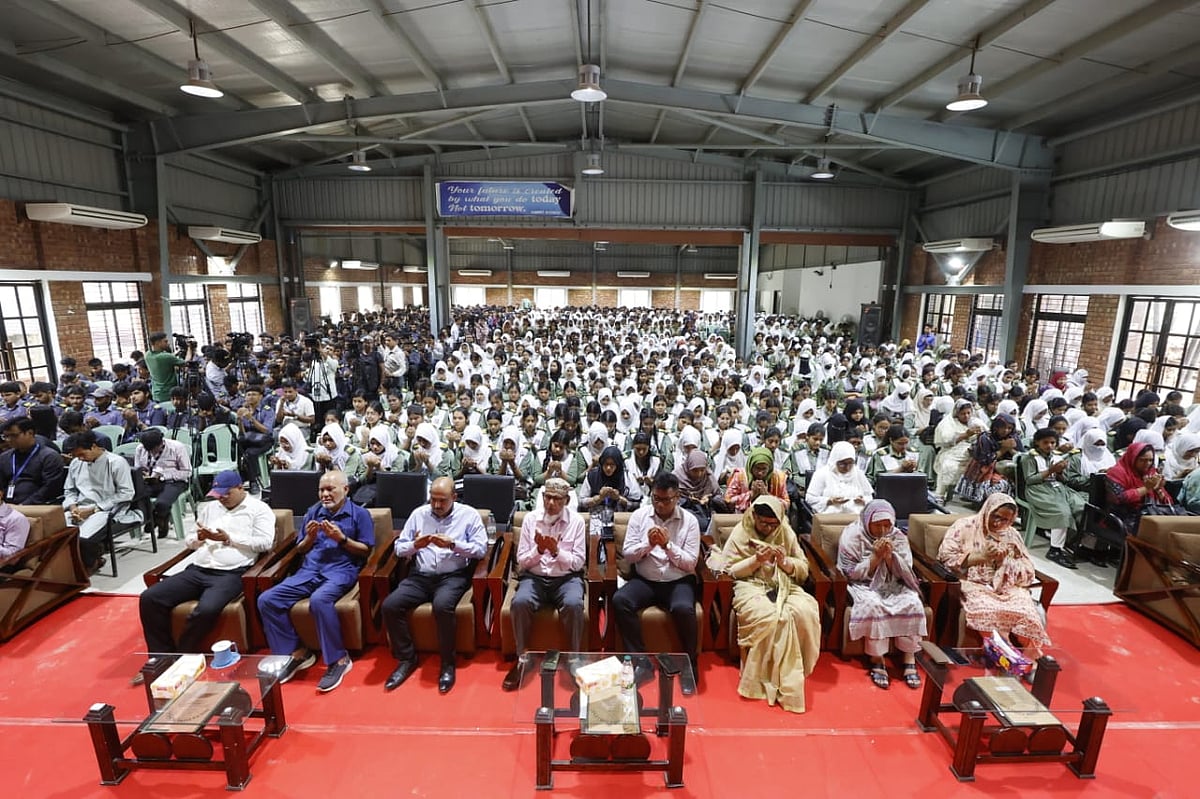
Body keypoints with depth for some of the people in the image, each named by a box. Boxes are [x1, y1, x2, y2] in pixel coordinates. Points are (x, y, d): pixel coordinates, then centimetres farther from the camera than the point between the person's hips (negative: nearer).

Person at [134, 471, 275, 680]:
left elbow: (265, 543, -9)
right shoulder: (209, 508, 23)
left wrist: (228, 538, -12)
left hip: (230, 574, -7)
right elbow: (188, 541, 24)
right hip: (197, 570, 7)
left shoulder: (258, 509, 3)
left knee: (206, 609, -32)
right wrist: (199, 537, 0)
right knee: (149, 598, -11)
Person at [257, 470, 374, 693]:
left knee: (319, 600, -36)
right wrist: (310, 537, -1)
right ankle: (297, 652, -1)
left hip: (341, 570, -6)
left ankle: (338, 659, -20)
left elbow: (366, 551, -1)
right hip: (309, 569, 6)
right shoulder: (313, 512, 19)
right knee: (266, 600, -13)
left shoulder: (359, 514, 4)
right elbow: (300, 550, 21)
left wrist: (341, 538, -13)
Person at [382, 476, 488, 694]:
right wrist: (414, 545, -12)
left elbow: (481, 548, -5)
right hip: (420, 576, 4)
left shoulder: (469, 514, 1)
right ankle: (407, 659, 1)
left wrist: (453, 544, -18)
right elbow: (399, 548, 10)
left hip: (453, 576, -4)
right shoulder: (419, 514, 10)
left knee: (442, 606, -34)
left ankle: (448, 663, -11)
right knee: (390, 605, -20)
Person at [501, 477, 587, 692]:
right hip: (535, 577, 1)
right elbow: (521, 561, 1)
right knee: (520, 602, -29)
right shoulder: (530, 518, -1)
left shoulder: (576, 521, -4)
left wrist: (557, 551, -21)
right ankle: (523, 659, -7)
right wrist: (538, 551, -19)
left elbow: (578, 563, -5)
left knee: (573, 604, -32)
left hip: (567, 578, -1)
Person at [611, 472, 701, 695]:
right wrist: (648, 543, -18)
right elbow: (627, 555, -1)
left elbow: (690, 563, -6)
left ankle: (690, 665, -6)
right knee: (619, 600, -26)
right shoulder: (639, 515, 1)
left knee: (684, 609, -33)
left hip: (678, 582, -2)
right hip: (644, 580, 2)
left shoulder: (689, 521, -2)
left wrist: (668, 545, -19)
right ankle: (642, 661, -12)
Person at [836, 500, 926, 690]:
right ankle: (877, 660, -20)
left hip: (893, 585, 4)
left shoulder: (898, 537, 2)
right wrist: (876, 556, -20)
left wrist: (890, 555, -19)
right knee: (874, 606, -33)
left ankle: (909, 660, -15)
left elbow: (904, 573, -2)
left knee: (913, 604, -25)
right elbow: (852, 573, -12)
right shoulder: (852, 535, -9)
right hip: (864, 586, -4)